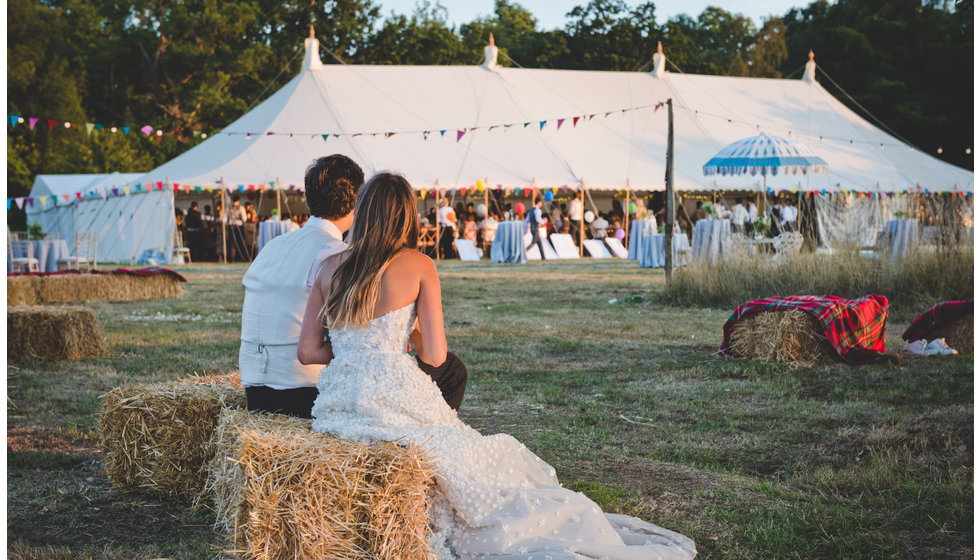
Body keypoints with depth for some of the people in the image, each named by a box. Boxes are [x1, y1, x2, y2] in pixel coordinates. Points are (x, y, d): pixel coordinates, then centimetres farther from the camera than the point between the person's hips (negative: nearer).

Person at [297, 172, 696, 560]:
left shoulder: (330, 268, 7)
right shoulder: (419, 266, -4)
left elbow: (307, 351, 6)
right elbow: (434, 354, -7)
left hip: (334, 408, 5)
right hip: (392, 401, -5)